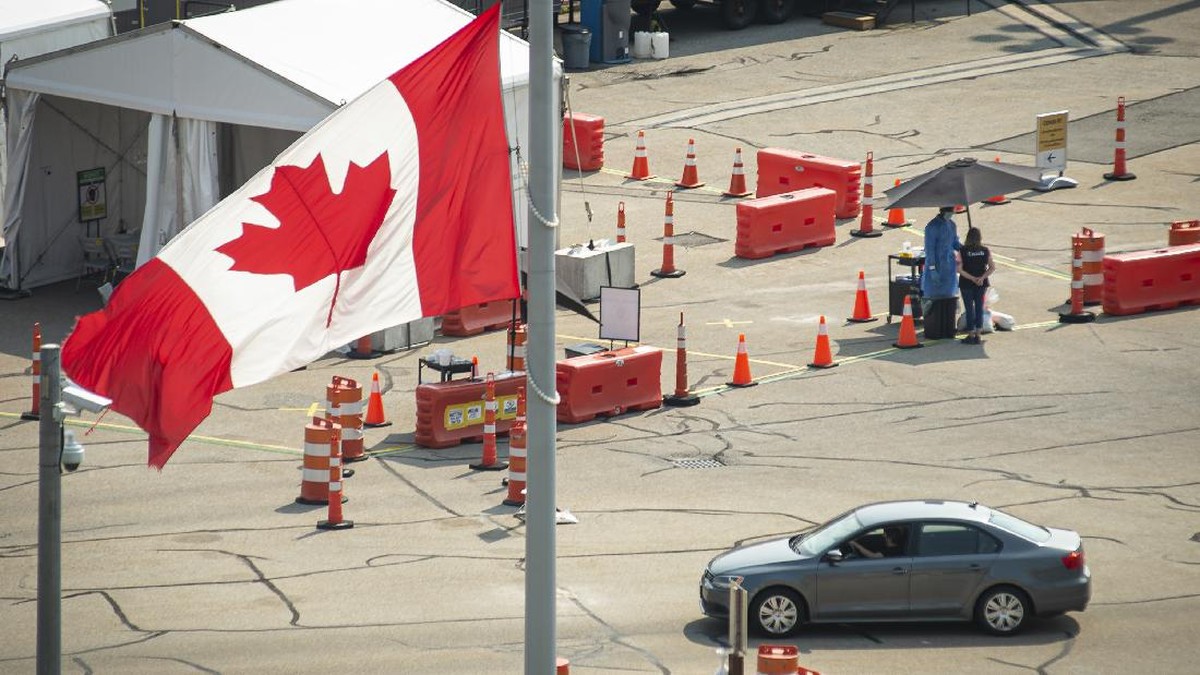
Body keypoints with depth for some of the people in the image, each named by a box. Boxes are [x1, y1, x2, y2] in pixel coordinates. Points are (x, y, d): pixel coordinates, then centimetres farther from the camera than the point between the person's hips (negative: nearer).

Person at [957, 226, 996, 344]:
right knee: (979, 308, 11)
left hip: (966, 284, -2)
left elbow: (959, 269, -15)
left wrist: (972, 278, -14)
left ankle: (971, 335, 6)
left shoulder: (963, 251, -10)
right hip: (982, 284, 2)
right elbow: (992, 267, -5)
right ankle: (977, 335, 11)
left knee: (969, 309, 5)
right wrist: (982, 278, -12)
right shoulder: (985, 251, -2)